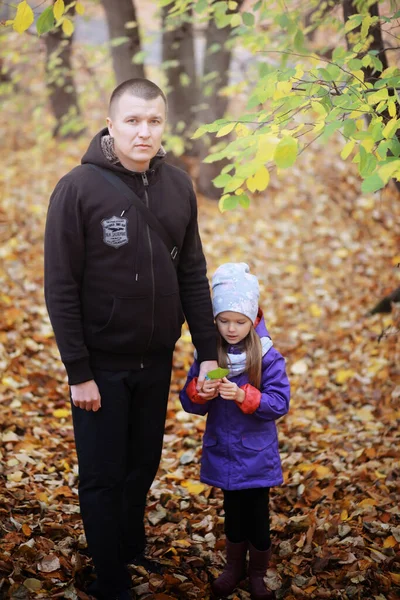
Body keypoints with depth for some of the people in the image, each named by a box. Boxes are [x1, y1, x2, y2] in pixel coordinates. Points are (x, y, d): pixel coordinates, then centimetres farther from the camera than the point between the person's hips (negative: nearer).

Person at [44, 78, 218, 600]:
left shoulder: (178, 186, 0)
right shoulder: (78, 189, -14)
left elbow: (193, 277, 6)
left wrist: (208, 352, 3)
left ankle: (133, 550, 41)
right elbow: (61, 289, -13)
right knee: (104, 478, 6)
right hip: (101, 365, -4)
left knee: (144, 468, 18)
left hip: (156, 360, 4)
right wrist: (78, 372, -14)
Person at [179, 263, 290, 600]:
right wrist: (199, 392, -24)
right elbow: (189, 403, -1)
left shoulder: (268, 357, -13)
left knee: (258, 517, 7)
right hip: (223, 454, 3)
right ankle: (234, 567, 37)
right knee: (233, 513, 17)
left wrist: (244, 397, -30)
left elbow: (280, 404, -17)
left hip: (257, 457, -2)